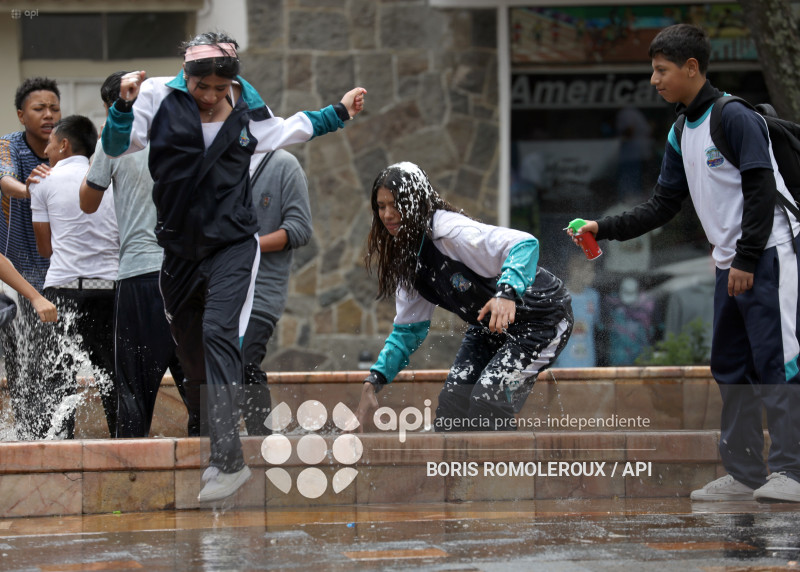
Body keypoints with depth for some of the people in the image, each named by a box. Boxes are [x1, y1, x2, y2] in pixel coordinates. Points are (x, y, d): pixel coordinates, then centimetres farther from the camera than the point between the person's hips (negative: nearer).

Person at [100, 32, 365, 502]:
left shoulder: (248, 112, 2)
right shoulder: (159, 98, -5)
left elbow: (291, 129, 22)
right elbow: (116, 146, -5)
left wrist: (340, 112, 23)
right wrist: (124, 106, -23)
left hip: (233, 245, -2)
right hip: (181, 247, 2)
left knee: (219, 333, -20)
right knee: (188, 341, 11)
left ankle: (229, 460, -27)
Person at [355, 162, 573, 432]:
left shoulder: (451, 232, -28)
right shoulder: (406, 256, 0)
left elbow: (525, 244, -40)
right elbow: (408, 329, 7)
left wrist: (508, 292, -58)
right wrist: (373, 383, -4)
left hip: (542, 317, -9)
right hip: (490, 328, 9)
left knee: (488, 400, -22)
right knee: (453, 400, -1)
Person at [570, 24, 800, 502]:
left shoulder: (734, 117, -12)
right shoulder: (682, 135, 15)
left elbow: (761, 190, -17)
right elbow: (664, 205, 17)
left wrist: (747, 259, -18)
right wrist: (605, 229, 7)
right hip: (730, 264, 9)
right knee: (730, 368, 8)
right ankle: (744, 474, 12)